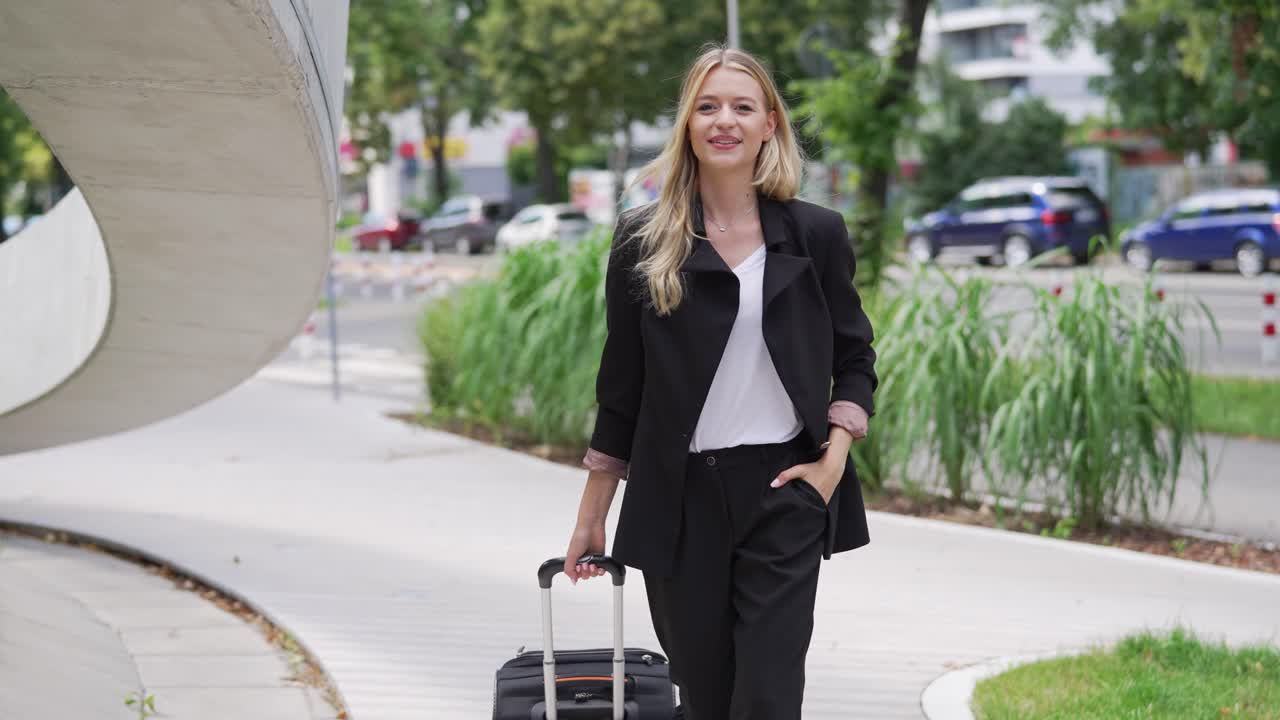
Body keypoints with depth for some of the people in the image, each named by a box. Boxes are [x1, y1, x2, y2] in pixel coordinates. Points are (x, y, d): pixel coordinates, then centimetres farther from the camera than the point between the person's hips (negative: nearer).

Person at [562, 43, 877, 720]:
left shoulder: (816, 233, 3)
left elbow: (854, 357, 12)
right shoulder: (644, 240, 2)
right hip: (680, 499, 1)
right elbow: (621, 386, 6)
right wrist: (591, 517, 7)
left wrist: (834, 459, -3)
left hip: (783, 494, -1)